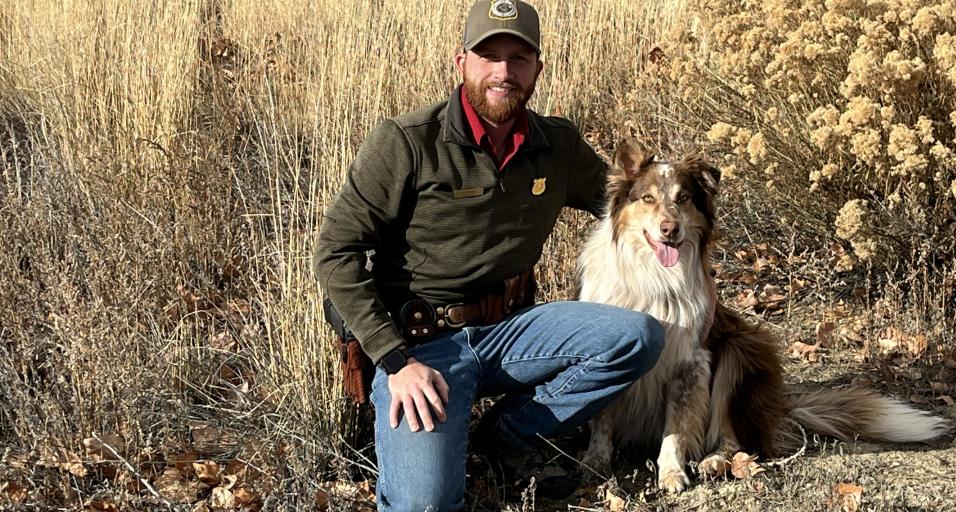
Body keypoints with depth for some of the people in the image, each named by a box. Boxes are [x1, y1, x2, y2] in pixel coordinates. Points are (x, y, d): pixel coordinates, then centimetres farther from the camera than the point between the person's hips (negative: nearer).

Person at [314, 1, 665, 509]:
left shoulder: (559, 144, 4)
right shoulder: (405, 142, -11)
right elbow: (336, 253, -11)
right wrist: (396, 360, -18)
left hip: (509, 331, 5)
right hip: (421, 341, -5)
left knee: (640, 336, -17)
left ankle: (506, 432, -6)